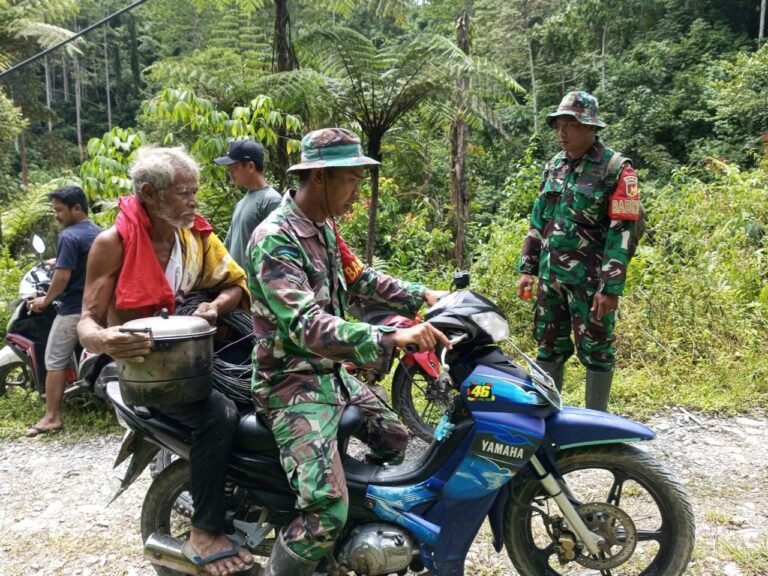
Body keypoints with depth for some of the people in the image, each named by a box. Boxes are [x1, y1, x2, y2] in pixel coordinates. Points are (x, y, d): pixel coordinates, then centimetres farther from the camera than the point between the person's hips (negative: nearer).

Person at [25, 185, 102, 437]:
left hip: (73, 309, -8)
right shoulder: (100, 234, 9)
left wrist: (46, 300, -7)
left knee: (55, 361, 0)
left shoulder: (69, 236, -17)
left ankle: (52, 417, 2)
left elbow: (63, 277, -21)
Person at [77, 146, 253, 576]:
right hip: (138, 362, -6)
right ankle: (205, 533, -13)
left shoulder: (196, 234, -1)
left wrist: (216, 304, -17)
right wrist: (103, 340, -39)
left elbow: (236, 282, 6)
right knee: (218, 414, -29)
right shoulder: (114, 243, -15)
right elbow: (88, 320, -15)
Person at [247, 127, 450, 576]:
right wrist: (392, 338, -44)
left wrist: (422, 295, 6)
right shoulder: (274, 241, -24)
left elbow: (358, 279, 17)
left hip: (331, 372, 10)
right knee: (328, 512, -21)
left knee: (395, 440, 22)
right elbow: (305, 326, -35)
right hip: (293, 384, -9)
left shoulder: (324, 226, 6)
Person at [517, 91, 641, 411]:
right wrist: (527, 268, 12)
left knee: (596, 350, 4)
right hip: (550, 276, 6)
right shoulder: (554, 167, 12)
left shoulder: (616, 169, -7)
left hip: (590, 279, -6)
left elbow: (622, 231, -13)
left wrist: (611, 287, -18)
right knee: (549, 347, 13)